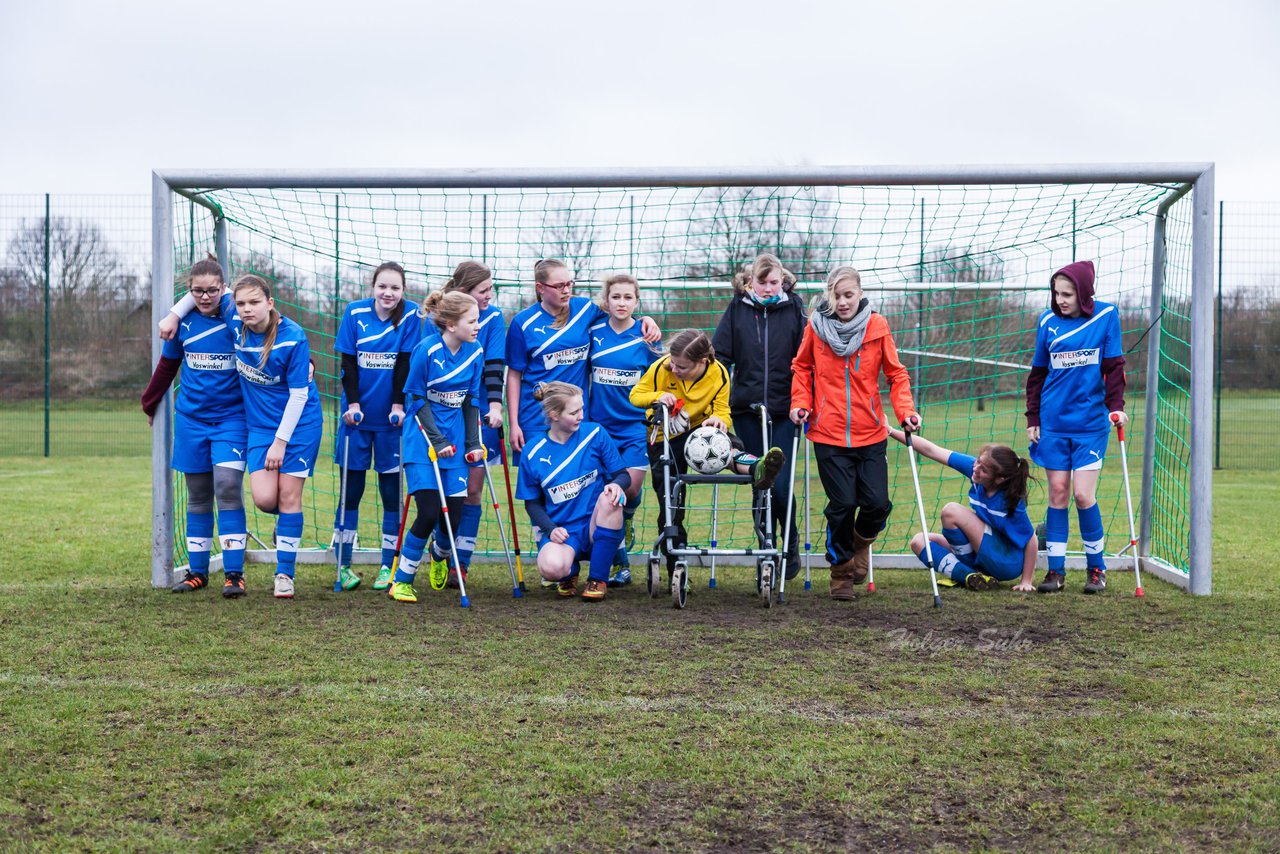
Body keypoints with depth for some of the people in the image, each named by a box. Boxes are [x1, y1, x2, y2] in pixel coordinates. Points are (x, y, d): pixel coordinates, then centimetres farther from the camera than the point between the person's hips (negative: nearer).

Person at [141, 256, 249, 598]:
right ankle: (197, 571, 21)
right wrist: (149, 404, 23)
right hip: (191, 418, 3)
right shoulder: (183, 322, 1)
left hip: (232, 416, -3)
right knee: (198, 496, 9)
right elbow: (167, 366, 15)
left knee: (228, 486, -15)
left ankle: (234, 573, -8)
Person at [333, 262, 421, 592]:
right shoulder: (355, 312, -3)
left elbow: (405, 364, -6)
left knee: (391, 489, 3)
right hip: (357, 413, 1)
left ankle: (388, 566, 11)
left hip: (390, 416, -1)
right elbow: (348, 362, -2)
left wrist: (398, 405, -10)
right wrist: (352, 403, -9)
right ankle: (343, 565, 12)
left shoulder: (410, 315, -5)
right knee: (351, 488, 5)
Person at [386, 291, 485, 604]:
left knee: (453, 514, -1)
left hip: (454, 440, 5)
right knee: (429, 512, -13)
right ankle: (402, 580, 4)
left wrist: (474, 443, 4)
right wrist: (437, 441, -13)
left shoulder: (475, 354, 1)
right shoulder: (427, 350, -14)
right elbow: (417, 399, -9)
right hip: (423, 438, -4)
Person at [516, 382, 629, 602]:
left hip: (597, 526, 1)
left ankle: (598, 579, -14)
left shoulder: (595, 433, -3)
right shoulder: (533, 452, -3)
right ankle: (570, 573, 10)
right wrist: (550, 529, -12)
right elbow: (532, 502, 6)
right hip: (560, 530, -1)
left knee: (610, 497, -33)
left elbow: (623, 475, 3)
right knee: (551, 567, -35)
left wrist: (617, 484, -22)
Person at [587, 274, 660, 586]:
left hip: (635, 427, -1)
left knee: (630, 489, -9)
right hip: (600, 426, 1)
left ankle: (627, 519, 29)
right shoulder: (594, 332, 2)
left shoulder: (646, 336, -1)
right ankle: (620, 564, 11)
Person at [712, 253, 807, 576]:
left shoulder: (793, 308, 3)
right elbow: (719, 356, 4)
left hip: (783, 411, -1)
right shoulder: (737, 308, 5)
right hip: (746, 409, 1)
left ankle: (791, 543, 16)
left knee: (780, 485, -8)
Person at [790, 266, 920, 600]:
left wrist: (905, 410, -9)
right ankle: (841, 572, 20)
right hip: (828, 435, -1)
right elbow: (801, 367, 11)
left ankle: (860, 541, 32)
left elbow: (896, 373, 3)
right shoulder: (816, 327, -2)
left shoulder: (877, 326, -2)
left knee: (877, 503, -3)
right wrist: (800, 403, -2)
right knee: (842, 504, -2)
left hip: (871, 435, 1)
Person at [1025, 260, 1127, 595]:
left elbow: (1114, 365, 0)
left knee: (1083, 495, -7)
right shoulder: (1048, 321, 3)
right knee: (1058, 493, 4)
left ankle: (1097, 567, 11)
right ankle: (1056, 570, 11)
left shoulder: (1106, 315, -2)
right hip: (1054, 422, 2)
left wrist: (1115, 405, -11)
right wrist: (1033, 417, 7)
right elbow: (1038, 373, 10)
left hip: (1091, 422, -2)